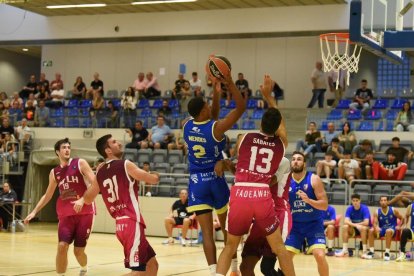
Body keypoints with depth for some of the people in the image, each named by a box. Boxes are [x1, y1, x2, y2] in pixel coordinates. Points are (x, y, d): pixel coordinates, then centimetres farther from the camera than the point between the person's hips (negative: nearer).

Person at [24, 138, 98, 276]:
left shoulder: (80, 163, -2)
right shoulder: (54, 173, 11)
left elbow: (95, 184, -10)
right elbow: (47, 195, 21)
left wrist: (83, 200, -23)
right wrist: (34, 211, 14)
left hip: (84, 212, -3)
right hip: (66, 214, 3)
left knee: (78, 250, -1)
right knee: (62, 246, -14)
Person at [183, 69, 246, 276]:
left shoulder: (188, 126, 0)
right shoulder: (216, 128, -16)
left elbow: (212, 118, 19)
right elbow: (241, 107, -13)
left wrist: (216, 93, 15)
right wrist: (230, 83, -13)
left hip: (196, 183, 3)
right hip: (215, 180, -3)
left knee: (206, 232, -2)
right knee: (227, 227, 14)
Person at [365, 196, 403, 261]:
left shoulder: (393, 210, -4)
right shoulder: (377, 212, -3)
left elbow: (402, 219, 8)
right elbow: (375, 223, -14)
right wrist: (376, 227, -37)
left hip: (392, 229, -3)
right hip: (381, 230, 3)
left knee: (388, 231, -38)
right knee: (371, 230, -25)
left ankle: (387, 252, -33)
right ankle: (371, 252, -20)